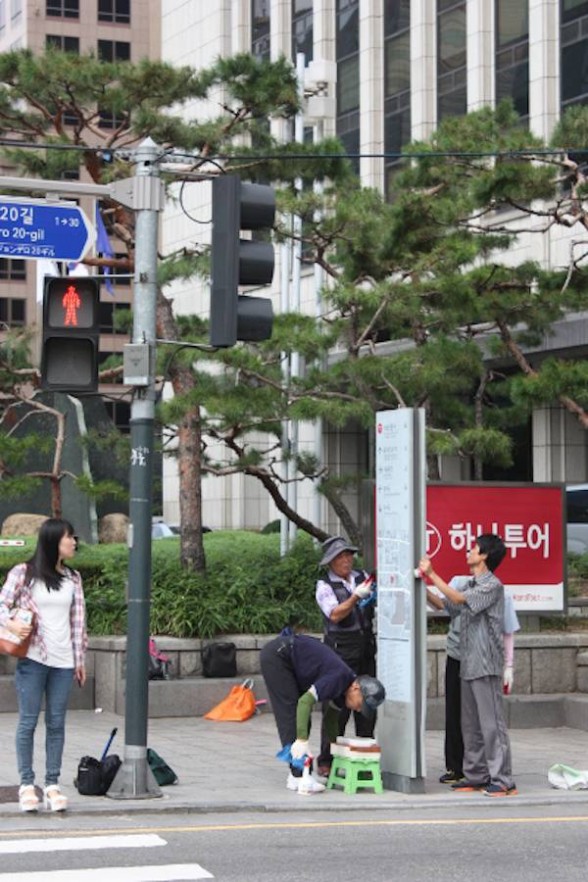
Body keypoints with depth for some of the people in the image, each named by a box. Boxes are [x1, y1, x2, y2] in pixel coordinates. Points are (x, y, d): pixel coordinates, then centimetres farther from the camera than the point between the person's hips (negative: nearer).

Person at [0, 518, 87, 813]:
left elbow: (78, 620, 13)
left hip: (63, 661, 4)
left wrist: (80, 659, 11)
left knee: (56, 723, 4)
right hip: (32, 658, -4)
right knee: (28, 721, -1)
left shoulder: (73, 578, 12)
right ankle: (26, 784, 5)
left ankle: (52, 784, 9)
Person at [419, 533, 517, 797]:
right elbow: (445, 606, 19)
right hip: (468, 664, 9)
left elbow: (458, 599, -20)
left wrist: (432, 574, -16)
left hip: (486, 665, -9)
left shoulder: (492, 585, -11)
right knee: (471, 724, 11)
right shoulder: (471, 585, 17)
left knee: (491, 723, -8)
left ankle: (502, 780, -7)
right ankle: (476, 776, 18)